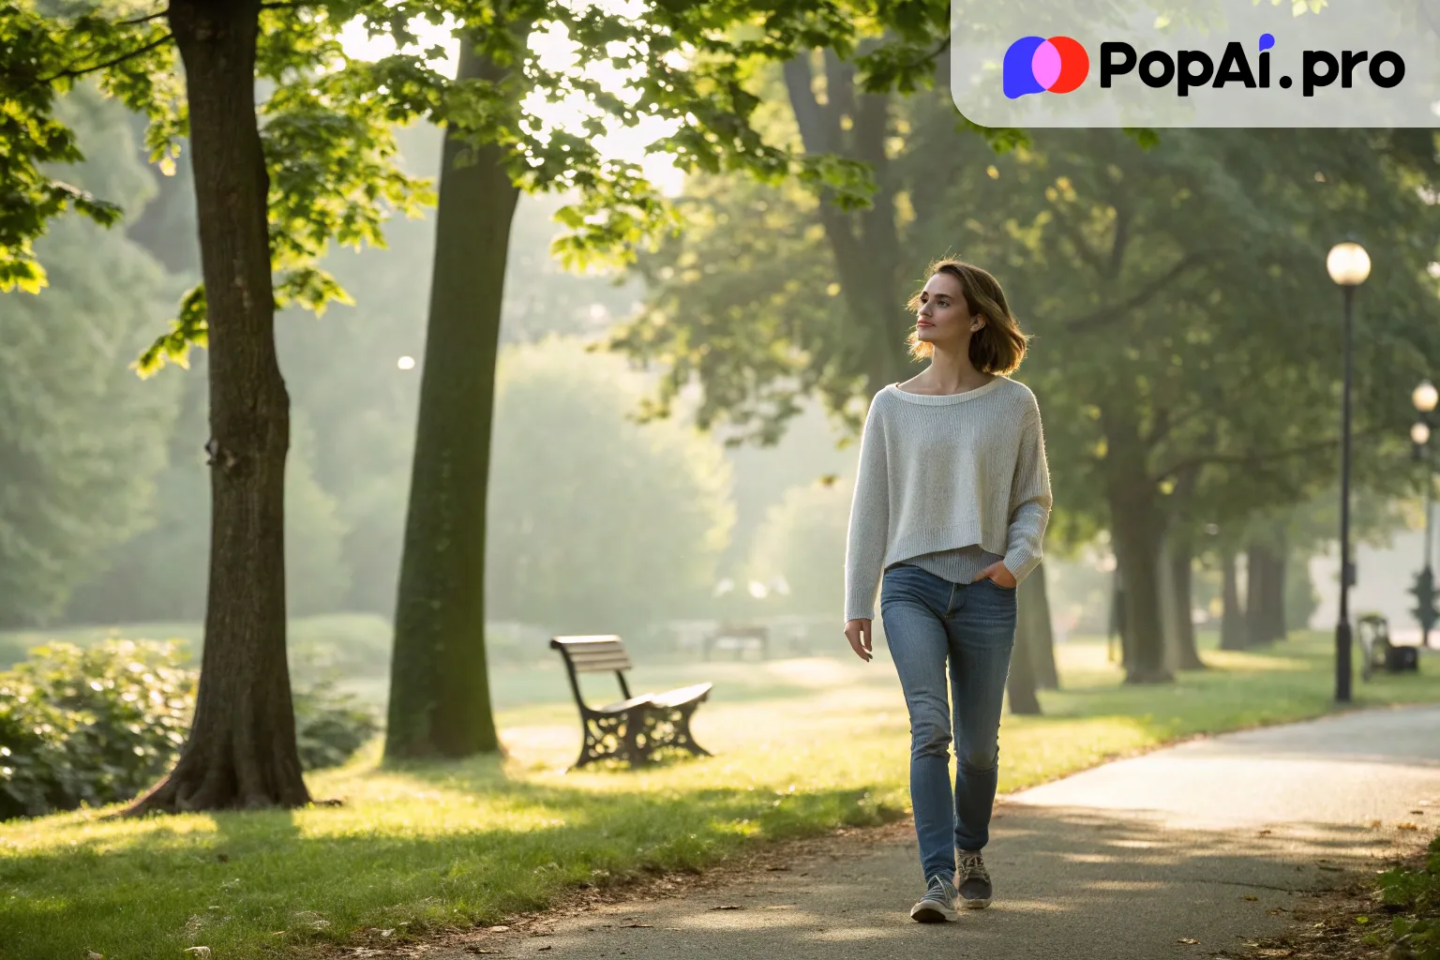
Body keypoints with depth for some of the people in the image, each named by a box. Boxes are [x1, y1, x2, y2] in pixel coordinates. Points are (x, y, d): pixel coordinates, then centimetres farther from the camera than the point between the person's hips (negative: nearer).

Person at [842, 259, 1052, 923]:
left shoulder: (1013, 404, 3)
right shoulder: (892, 406, 6)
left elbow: (1033, 500, 10)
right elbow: (869, 508, 8)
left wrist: (1017, 560, -10)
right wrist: (856, 605, 6)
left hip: (984, 591, 0)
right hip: (912, 584, 0)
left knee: (978, 744, 9)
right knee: (930, 727, -19)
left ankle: (969, 854, 36)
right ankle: (938, 880, -20)